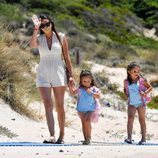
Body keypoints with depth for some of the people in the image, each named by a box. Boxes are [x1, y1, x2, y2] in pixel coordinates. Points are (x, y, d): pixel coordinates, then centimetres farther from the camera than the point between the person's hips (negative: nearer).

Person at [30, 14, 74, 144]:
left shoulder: (61, 37, 3)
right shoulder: (39, 38, 4)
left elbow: (67, 57, 5)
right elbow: (32, 45, -21)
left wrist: (71, 75, 1)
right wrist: (36, 28, -23)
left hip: (58, 73, 0)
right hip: (43, 74, 0)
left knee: (60, 106, 5)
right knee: (48, 105, -11)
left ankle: (62, 135, 15)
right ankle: (52, 136, -19)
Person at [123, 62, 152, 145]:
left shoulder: (142, 80, -11)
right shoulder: (126, 81, -3)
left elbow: (150, 87, -2)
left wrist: (145, 92, -19)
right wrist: (126, 93, -3)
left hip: (141, 103, -2)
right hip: (131, 103, 2)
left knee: (142, 120, 5)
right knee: (130, 119, -10)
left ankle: (143, 138, 11)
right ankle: (129, 137, -10)